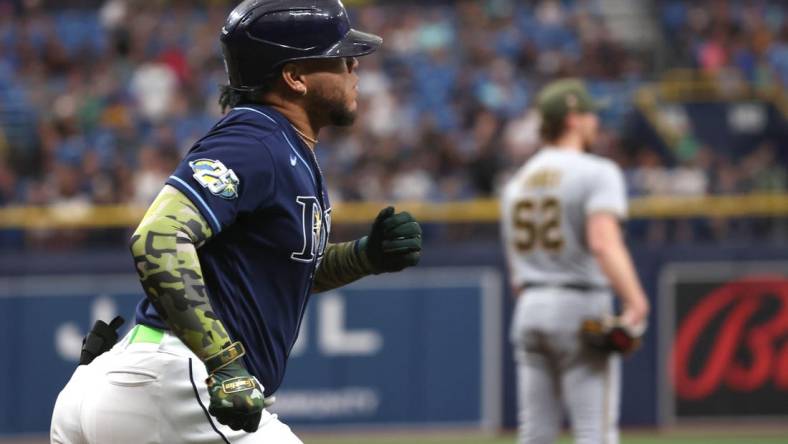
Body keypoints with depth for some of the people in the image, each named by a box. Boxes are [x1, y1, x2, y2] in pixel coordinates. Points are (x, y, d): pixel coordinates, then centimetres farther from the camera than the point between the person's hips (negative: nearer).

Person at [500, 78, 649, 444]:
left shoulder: (517, 182, 16)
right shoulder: (596, 172, -7)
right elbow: (604, 242, -24)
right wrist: (636, 302, -33)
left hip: (529, 310, 7)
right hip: (582, 307, -7)